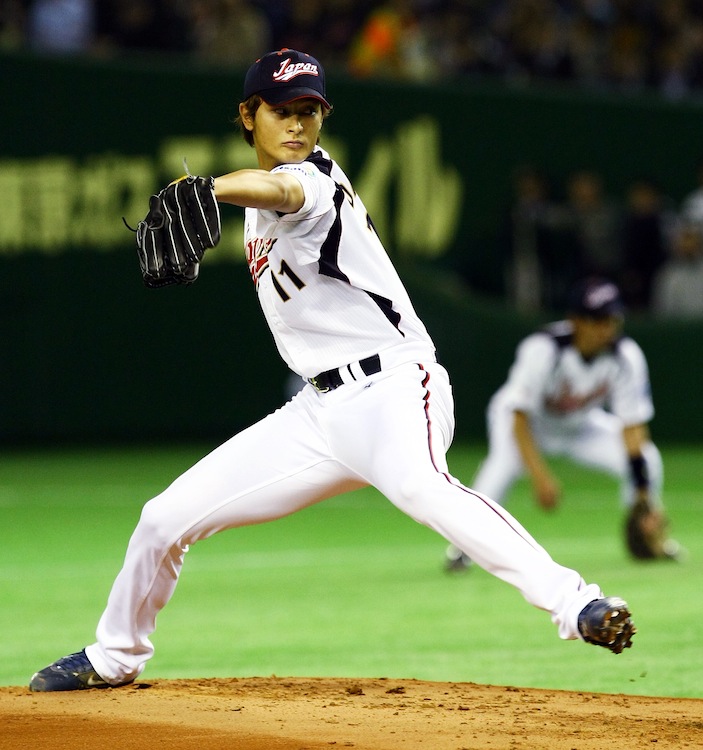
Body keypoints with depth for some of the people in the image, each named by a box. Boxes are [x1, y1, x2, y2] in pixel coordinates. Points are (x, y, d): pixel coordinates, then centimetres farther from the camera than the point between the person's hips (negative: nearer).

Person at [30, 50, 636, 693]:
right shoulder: (259, 206, 15)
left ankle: (576, 604, -50)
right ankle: (114, 658, 31)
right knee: (166, 519, 8)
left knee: (418, 486, -41)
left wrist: (204, 189, -55)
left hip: (391, 383, -8)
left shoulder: (313, 177, -10)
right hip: (319, 412, 8)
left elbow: (279, 190, -36)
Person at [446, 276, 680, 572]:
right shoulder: (542, 349, -35)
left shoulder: (627, 356, -23)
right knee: (506, 461, -36)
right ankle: (465, 544, -21)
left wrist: (644, 493, -28)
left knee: (647, 457, -14)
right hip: (530, 421, -4)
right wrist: (540, 476, -45)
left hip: (579, 425, 4)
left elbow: (633, 425, -21)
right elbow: (519, 417, -35)